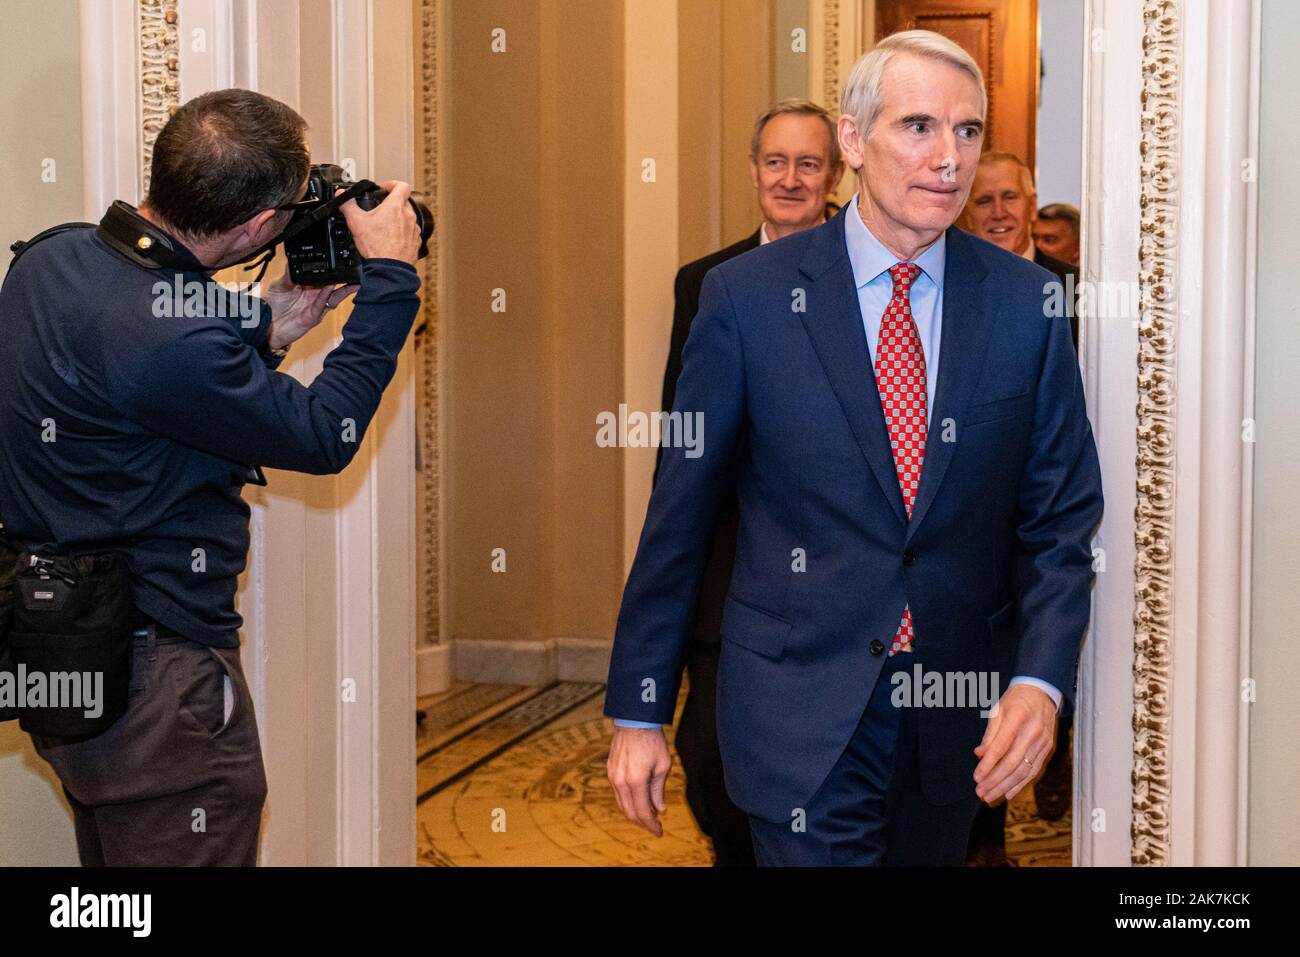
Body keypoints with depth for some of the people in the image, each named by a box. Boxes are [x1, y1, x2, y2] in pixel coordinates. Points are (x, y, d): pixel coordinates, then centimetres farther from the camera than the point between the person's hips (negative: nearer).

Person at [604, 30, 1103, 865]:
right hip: (800, 705, -3)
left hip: (961, 717, 3)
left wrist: (1040, 679, -12)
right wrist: (638, 710, -1)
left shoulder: (1027, 304, -2)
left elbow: (1061, 516, 2)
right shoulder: (747, 295, -7)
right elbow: (679, 512, -3)